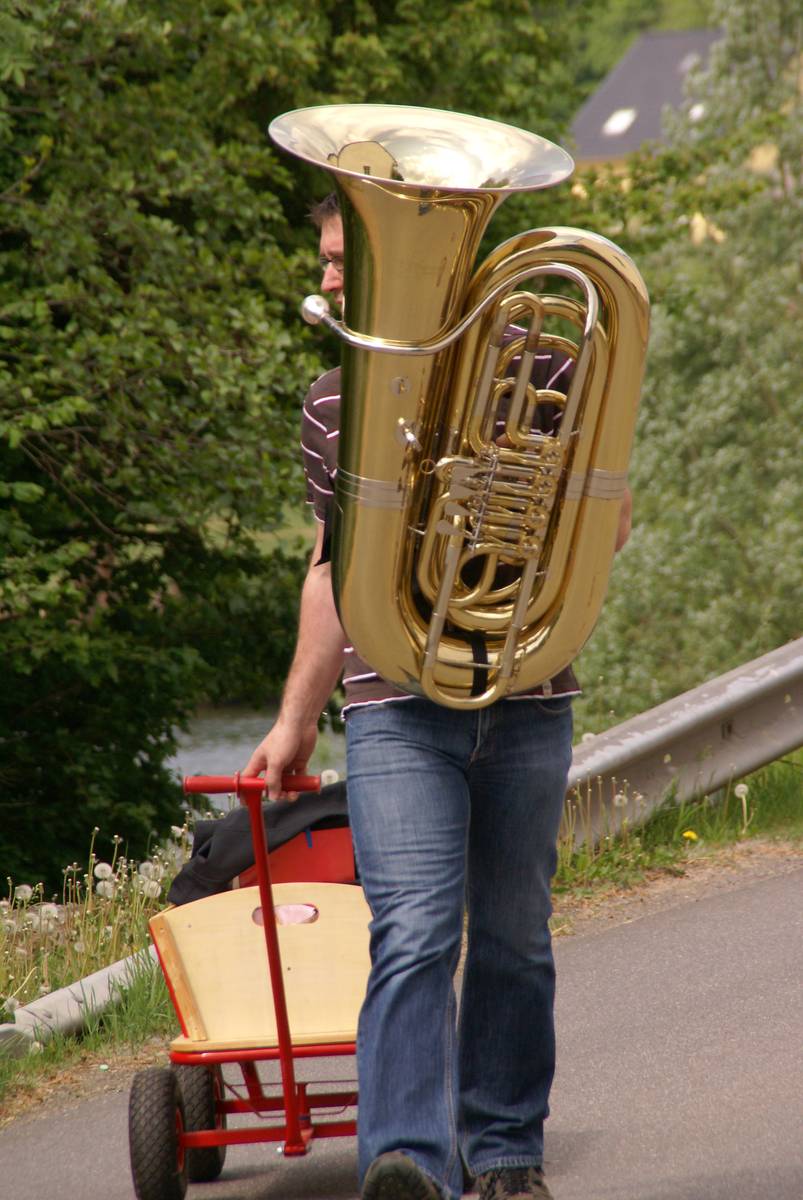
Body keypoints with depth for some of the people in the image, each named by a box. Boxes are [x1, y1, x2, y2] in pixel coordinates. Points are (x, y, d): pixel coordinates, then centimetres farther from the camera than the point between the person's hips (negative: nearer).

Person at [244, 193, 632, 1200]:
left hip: (526, 702, 0)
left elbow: (609, 517, 9)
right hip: (396, 709, 0)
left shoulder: (537, 367, 4)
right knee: (413, 935, -15)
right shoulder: (332, 403, 12)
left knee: (511, 938, 8)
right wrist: (295, 719, 19)